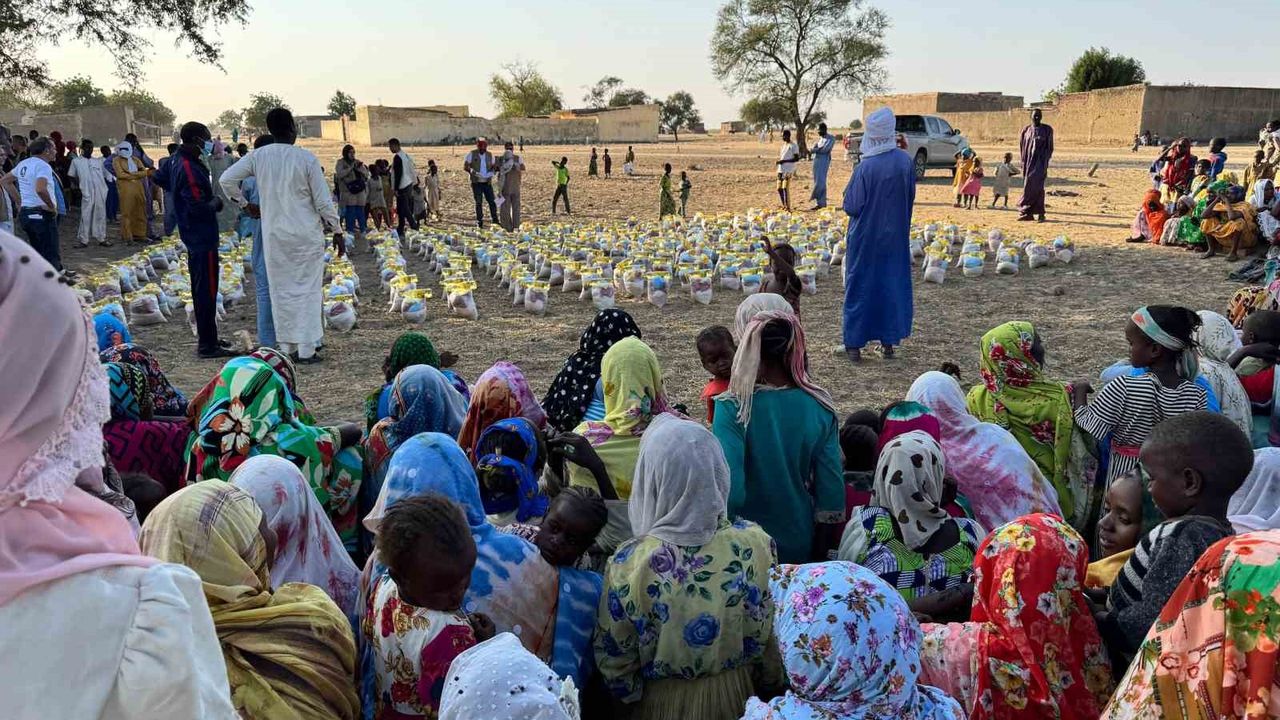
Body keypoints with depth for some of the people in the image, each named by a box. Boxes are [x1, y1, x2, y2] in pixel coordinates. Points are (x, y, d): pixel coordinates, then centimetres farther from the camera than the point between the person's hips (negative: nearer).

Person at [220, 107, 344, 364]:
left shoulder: (258, 156, -1)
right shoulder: (306, 158, -10)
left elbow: (227, 179, 0)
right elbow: (323, 201, -8)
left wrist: (244, 204, 15)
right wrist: (337, 231, 2)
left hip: (274, 234, 3)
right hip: (307, 234, -3)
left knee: (281, 290, 10)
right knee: (307, 290, 3)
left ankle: (288, 348, 14)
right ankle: (307, 350, 2)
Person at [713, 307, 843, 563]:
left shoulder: (733, 408, -20)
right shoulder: (820, 407, -9)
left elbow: (729, 490, -25)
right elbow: (832, 485, -5)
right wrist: (821, 552, 7)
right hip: (801, 548, 3)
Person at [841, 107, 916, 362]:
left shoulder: (865, 167, -21)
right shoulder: (906, 161, -6)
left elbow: (851, 206, -14)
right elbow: (911, 197, 6)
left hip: (866, 238, -4)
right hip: (896, 236, 4)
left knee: (860, 286, 6)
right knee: (893, 285, 14)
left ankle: (854, 344, 11)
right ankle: (889, 341, 20)